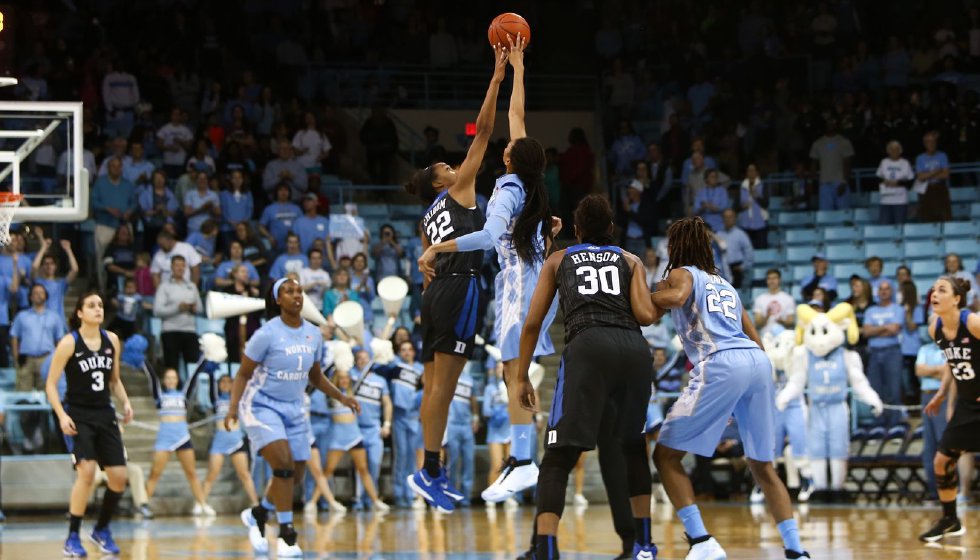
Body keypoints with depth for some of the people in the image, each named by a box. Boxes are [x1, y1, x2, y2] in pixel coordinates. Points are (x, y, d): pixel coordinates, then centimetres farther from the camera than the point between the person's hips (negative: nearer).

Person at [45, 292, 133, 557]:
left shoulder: (111, 340, 6)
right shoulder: (69, 343, -8)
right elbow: (51, 384, -7)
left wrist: (125, 403, 2)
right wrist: (61, 415, -19)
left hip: (105, 415, 5)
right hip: (78, 416, -5)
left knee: (119, 476, 0)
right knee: (87, 471, -22)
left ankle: (102, 530, 23)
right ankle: (72, 538, -11)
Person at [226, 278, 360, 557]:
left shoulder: (313, 334, 1)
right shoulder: (267, 334, -15)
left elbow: (315, 376, 15)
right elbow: (243, 375, -9)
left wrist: (341, 397, 4)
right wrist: (233, 408, -22)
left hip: (294, 409, 6)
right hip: (261, 406, -6)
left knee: (295, 475, 7)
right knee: (283, 464, -22)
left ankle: (257, 514, 33)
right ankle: (286, 534, -13)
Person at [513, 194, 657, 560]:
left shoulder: (558, 260, 25)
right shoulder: (630, 260, 25)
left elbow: (532, 323, 18)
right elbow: (646, 316, 9)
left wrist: (522, 377, 24)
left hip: (587, 347, -2)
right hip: (634, 349, 2)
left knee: (558, 458, -4)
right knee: (634, 445, 26)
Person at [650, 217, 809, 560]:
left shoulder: (682, 273, 13)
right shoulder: (725, 284, 32)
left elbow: (677, 297, -13)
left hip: (721, 364, -7)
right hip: (759, 361, 7)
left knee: (666, 454, 1)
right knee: (762, 466, 19)